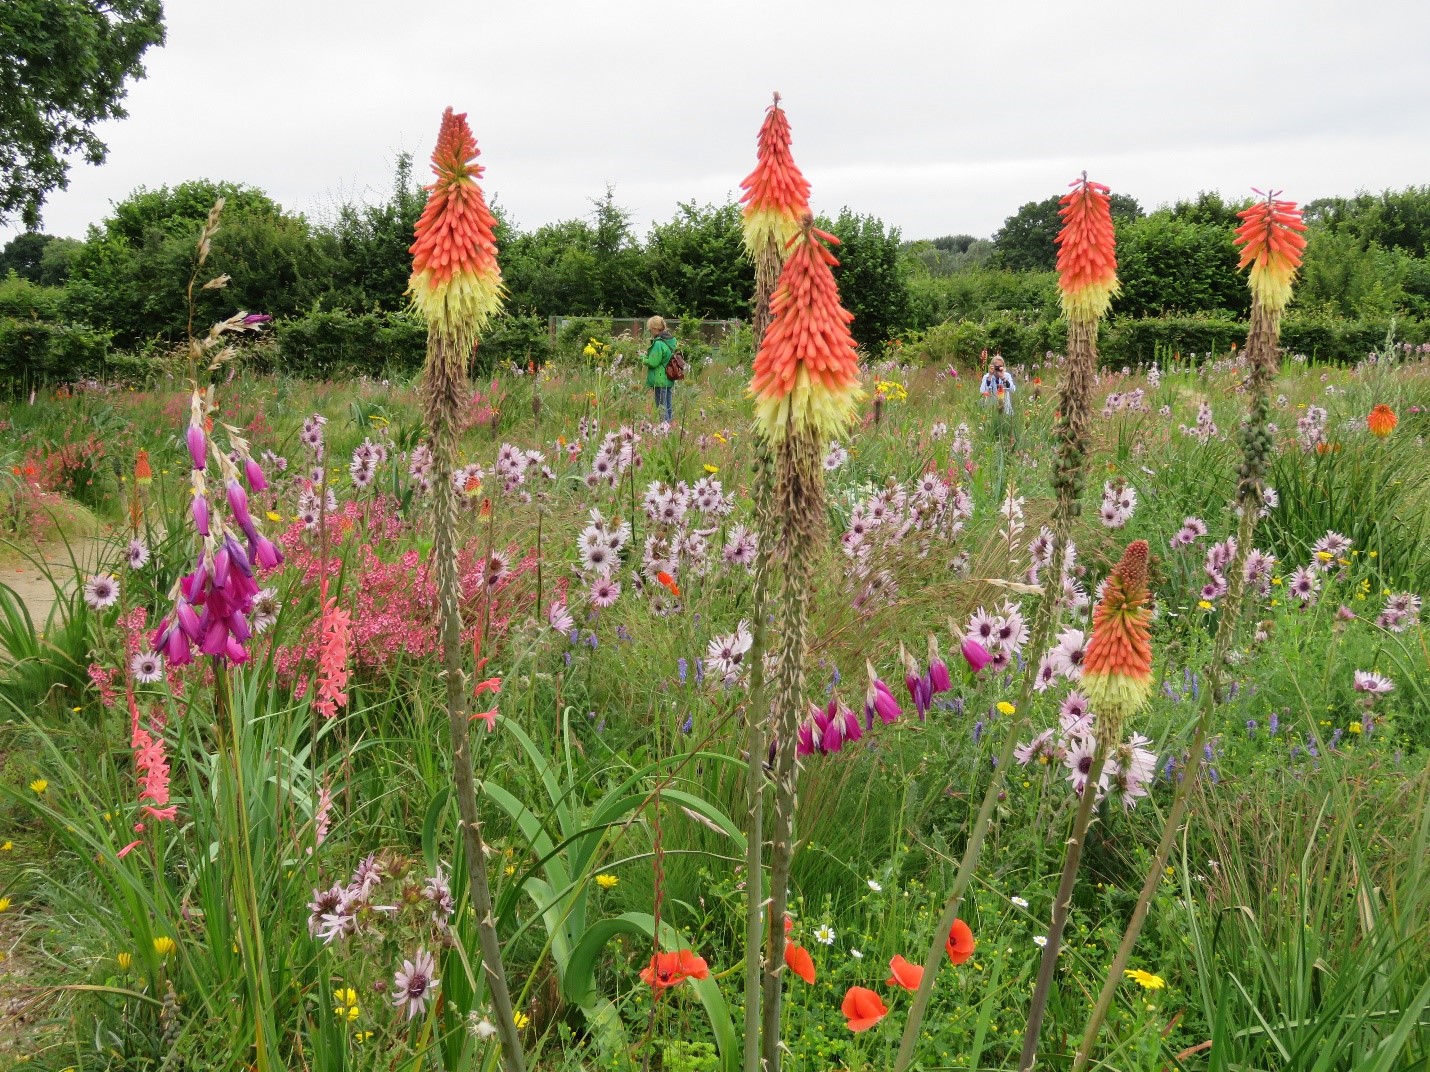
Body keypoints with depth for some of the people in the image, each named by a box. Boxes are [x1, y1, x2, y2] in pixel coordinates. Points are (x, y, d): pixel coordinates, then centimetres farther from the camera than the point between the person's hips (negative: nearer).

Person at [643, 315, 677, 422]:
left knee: (662, 409, -3)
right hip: (669, 380, 9)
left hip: (660, 380, -9)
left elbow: (653, 362, -18)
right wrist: (648, 354, 12)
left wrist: (644, 357, 0)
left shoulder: (658, 343, -19)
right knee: (668, 408, 15)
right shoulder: (670, 340, 9)